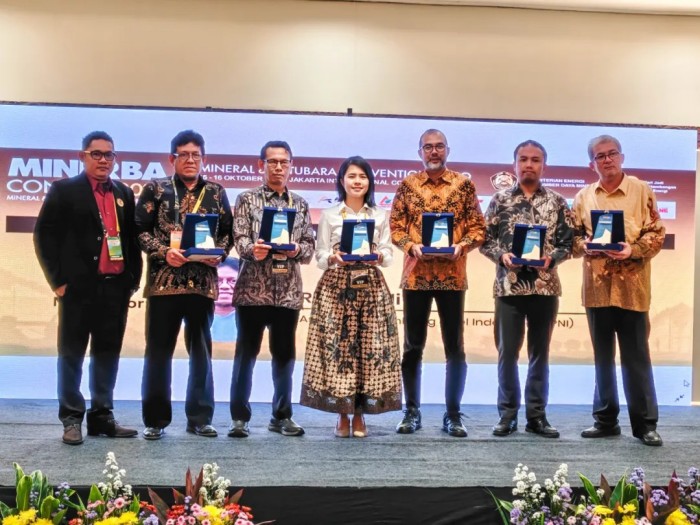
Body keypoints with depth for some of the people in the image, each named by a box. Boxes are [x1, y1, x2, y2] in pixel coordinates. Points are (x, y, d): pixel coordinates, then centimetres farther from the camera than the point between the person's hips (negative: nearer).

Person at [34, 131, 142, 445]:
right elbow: (44, 236, -3)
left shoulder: (124, 194, 14)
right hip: (79, 287, -4)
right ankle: (71, 419, 11)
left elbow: (132, 238, 14)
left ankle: (102, 417, 17)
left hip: (116, 287, 4)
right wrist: (58, 280, -8)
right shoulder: (64, 190, 1)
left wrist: (133, 279, 5)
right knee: (72, 354, 4)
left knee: (107, 354, 9)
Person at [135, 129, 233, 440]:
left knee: (201, 351, 8)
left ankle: (200, 418, 18)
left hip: (203, 282, 2)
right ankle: (155, 419, 13)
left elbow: (227, 231, 11)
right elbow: (140, 229, 0)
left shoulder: (216, 193, 11)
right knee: (158, 351, 3)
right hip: (164, 281, -2)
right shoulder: (156, 189, 5)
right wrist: (163, 252, -13)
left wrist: (218, 253, -8)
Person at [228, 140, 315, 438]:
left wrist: (296, 249, -13)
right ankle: (239, 417, 9)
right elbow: (240, 239, -6)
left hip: (288, 290, 3)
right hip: (253, 288, -3)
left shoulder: (300, 204, 14)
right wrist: (253, 250, -26)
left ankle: (282, 416, 20)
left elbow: (310, 246, 8)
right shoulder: (247, 199, 5)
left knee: (284, 354, 9)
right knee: (246, 352, 1)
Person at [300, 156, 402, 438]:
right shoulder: (329, 215, 6)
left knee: (371, 347, -2)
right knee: (337, 347, -5)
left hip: (371, 287, 1)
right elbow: (320, 257, 3)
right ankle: (343, 414, 7)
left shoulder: (380, 215, 11)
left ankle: (359, 414, 10)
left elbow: (389, 254, 7)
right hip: (337, 287, -1)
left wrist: (379, 257, -15)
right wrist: (334, 258, -18)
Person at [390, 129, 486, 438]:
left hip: (452, 275, 0)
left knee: (454, 347, 3)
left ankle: (453, 415, 13)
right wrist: (413, 246, -13)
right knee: (412, 346, 6)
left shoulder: (463, 184, 5)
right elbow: (395, 227, 5)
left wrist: (462, 245, -14)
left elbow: (478, 227, 4)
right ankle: (412, 412, 17)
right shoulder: (407, 185, 6)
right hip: (415, 275, 1)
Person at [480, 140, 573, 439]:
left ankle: (537, 415, 16)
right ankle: (508, 414, 13)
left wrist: (552, 258, -14)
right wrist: (502, 256, -14)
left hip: (546, 287, 1)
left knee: (540, 353, 8)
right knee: (507, 352, 3)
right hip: (509, 286, -1)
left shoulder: (557, 202, 6)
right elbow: (485, 240, 3)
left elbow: (568, 241, 4)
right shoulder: (500, 200, 5)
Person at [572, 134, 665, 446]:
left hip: (632, 286, -3)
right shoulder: (584, 197, 9)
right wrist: (586, 245, -11)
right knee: (603, 356, 10)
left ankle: (645, 423, 10)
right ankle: (605, 420, 20)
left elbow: (657, 233, -3)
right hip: (597, 287, 3)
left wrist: (632, 250, -18)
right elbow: (573, 237, 10)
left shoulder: (642, 190, 2)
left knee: (636, 356, 1)